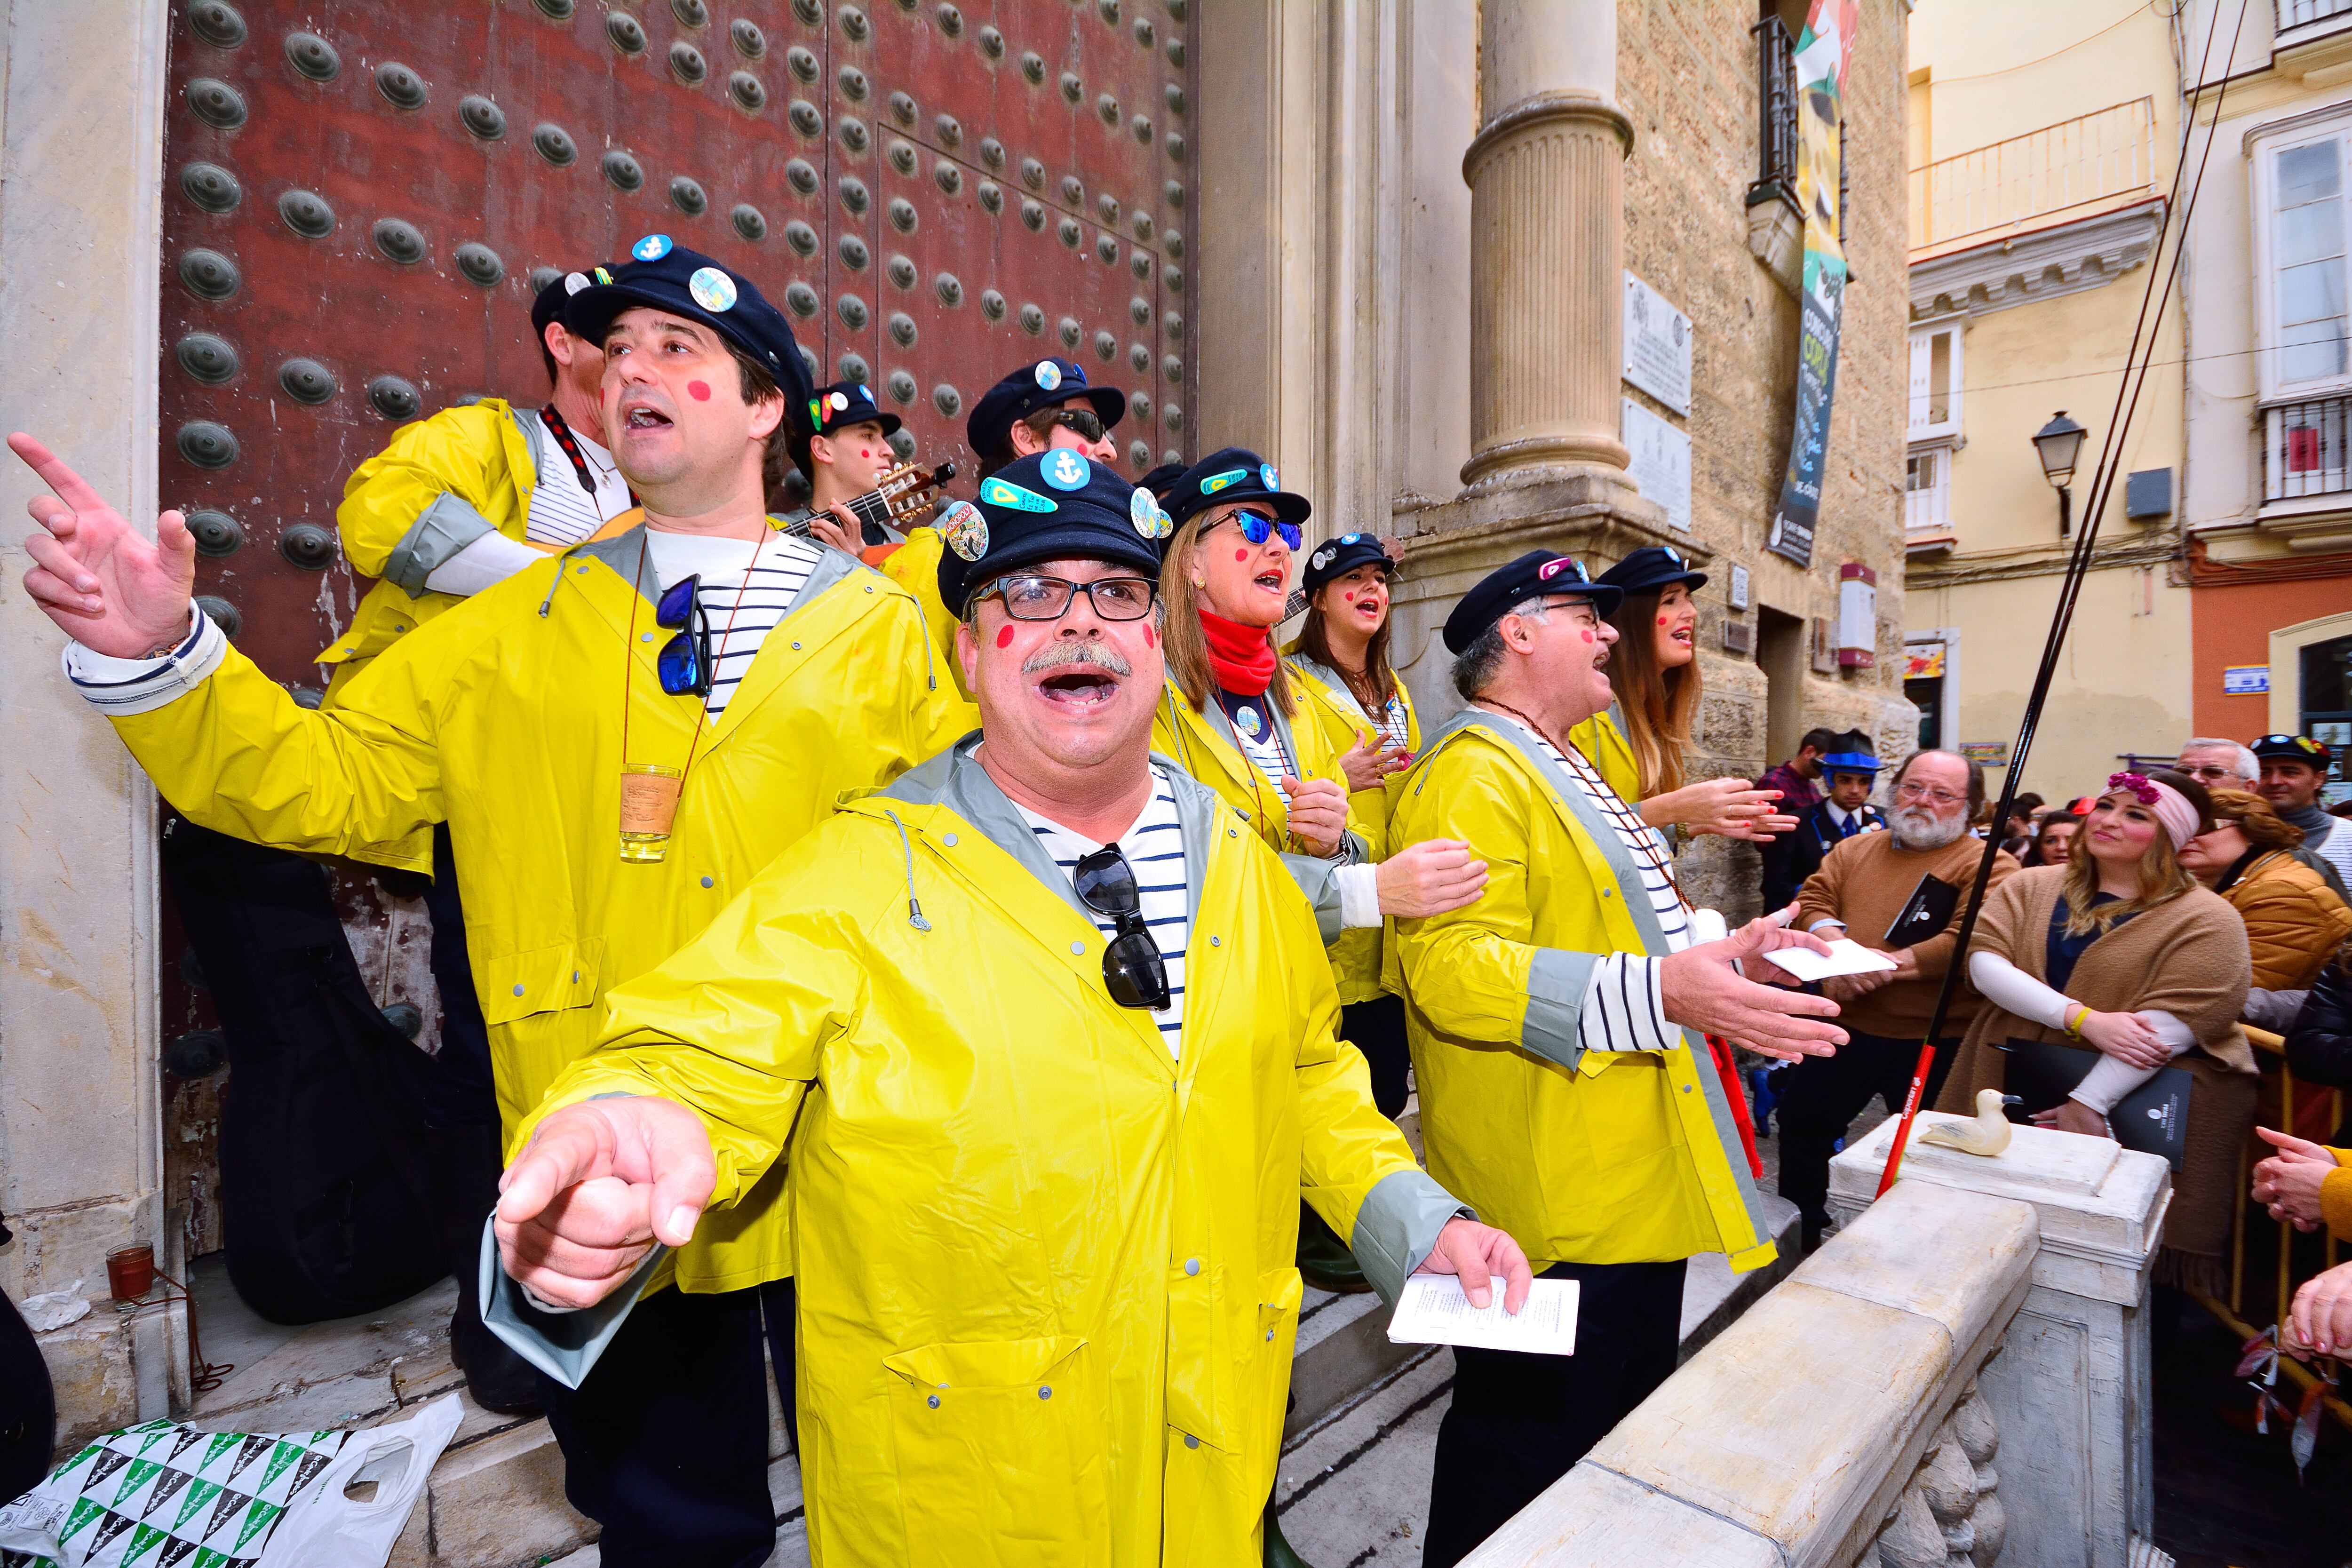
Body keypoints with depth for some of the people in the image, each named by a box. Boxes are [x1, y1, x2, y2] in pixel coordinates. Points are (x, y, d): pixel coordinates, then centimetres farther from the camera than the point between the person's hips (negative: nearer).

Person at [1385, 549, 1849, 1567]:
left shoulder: (1560, 769, 18)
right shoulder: (1471, 774, -18)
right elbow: (1452, 967, -30)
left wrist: (1723, 948, 16)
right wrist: (1661, 992, -36)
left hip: (1636, 1187, 11)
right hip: (1555, 1208, -10)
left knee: (1624, 1433, 25)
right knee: (1529, 1456, 6)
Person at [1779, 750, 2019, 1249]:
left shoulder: (1989, 864, -6)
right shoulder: (1855, 849, 10)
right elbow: (1812, 902, 3)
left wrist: (1890, 965, -25)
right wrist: (1837, 947, -16)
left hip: (1932, 1042, -5)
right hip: (1844, 1027, 5)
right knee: (1801, 1121, 16)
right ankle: (1799, 1232, 35)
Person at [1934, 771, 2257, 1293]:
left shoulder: (2206, 920, -2)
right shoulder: (2029, 887, 8)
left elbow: (2172, 1022, -12)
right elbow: (1984, 962, -5)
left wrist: (2088, 1103, -18)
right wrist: (2084, 1020, -18)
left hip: (2149, 1096, -2)